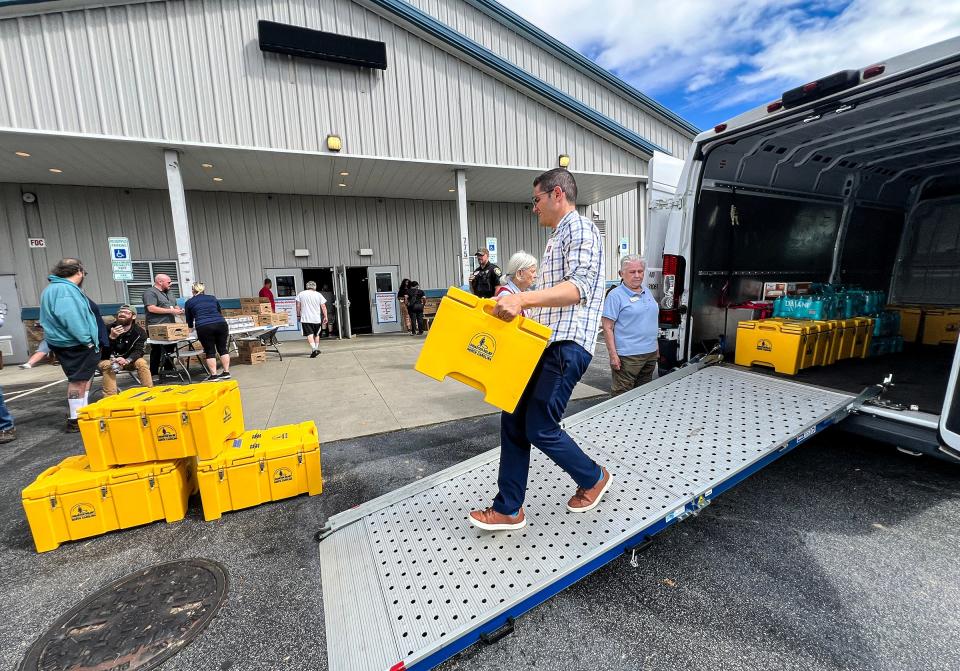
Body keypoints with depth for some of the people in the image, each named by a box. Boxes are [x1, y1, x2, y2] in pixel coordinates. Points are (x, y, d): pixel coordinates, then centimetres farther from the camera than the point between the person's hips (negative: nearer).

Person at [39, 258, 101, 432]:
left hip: (73, 343, 11)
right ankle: (75, 420, 0)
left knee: (84, 378, 18)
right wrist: (87, 340, -23)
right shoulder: (65, 289, -16)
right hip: (74, 344, -11)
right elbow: (69, 318, -27)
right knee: (78, 380, -6)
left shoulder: (55, 287, 18)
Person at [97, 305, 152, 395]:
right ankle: (110, 397, -33)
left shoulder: (139, 332, -9)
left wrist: (127, 360, -39)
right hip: (108, 360, -1)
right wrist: (111, 337, -36)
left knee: (142, 363, -26)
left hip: (128, 360, 1)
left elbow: (138, 351, -18)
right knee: (107, 365, -32)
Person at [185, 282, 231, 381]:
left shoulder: (189, 302, 16)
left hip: (204, 327, -2)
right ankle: (226, 372, 11)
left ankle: (213, 375, 4)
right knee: (223, 349, 10)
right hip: (221, 324, 2)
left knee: (210, 351, 5)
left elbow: (189, 320, 27)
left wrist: (190, 327, 47)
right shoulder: (213, 298, 21)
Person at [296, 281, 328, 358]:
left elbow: (298, 306, 4)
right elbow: (323, 307, 0)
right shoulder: (319, 295, 3)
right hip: (317, 319, 2)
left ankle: (314, 349, -24)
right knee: (316, 334, 16)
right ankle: (316, 349, 23)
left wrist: (298, 315, 14)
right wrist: (325, 317, 4)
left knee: (309, 334, -8)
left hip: (305, 319, -2)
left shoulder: (301, 294, 4)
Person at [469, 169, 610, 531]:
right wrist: (518, 304, 26)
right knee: (513, 420, 6)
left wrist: (522, 299, -34)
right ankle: (508, 509, 17)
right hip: (542, 342, 10)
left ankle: (594, 477, 24)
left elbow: (580, 286, -23)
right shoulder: (556, 239, 24)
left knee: (539, 428, -4)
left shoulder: (580, 228, -6)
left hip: (567, 345, -10)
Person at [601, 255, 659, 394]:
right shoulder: (615, 295, -11)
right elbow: (607, 328, -15)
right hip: (628, 356, -7)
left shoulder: (647, 292, 12)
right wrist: (613, 355, -20)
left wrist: (656, 348, 19)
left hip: (651, 353, 8)